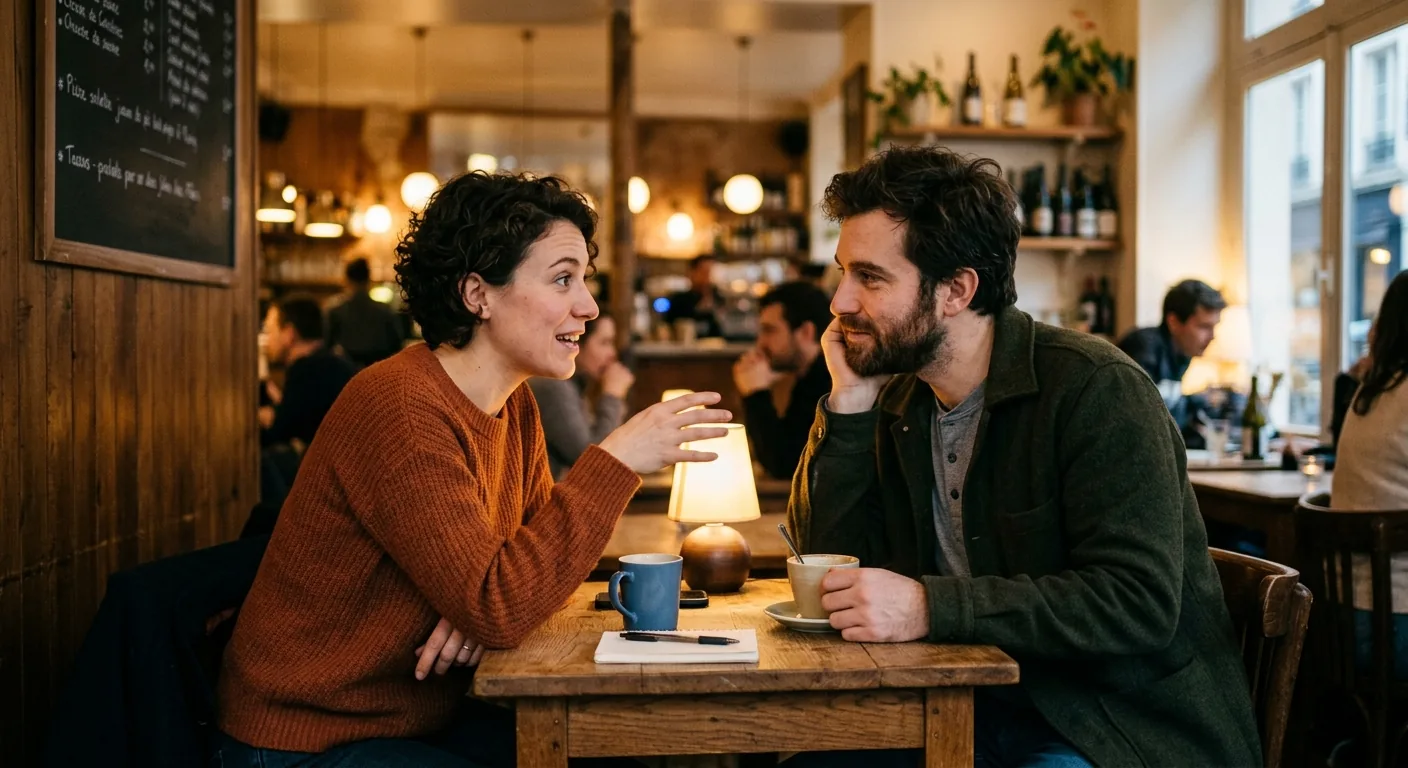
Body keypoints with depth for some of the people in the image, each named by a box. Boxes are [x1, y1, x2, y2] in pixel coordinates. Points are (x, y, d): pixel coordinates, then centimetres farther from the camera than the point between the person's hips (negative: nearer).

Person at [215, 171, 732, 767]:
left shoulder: (515, 403, 2)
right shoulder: (400, 408, -25)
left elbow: (536, 544, 9)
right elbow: (497, 609, -31)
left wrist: (489, 603, -14)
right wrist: (614, 464, -29)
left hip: (428, 714, 8)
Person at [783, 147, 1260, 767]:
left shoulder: (1095, 389, -17)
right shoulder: (897, 403, 4)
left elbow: (1140, 604, -24)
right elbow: (830, 565, 0)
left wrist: (931, 606, -31)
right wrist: (848, 404, -9)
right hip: (985, 709, 6)